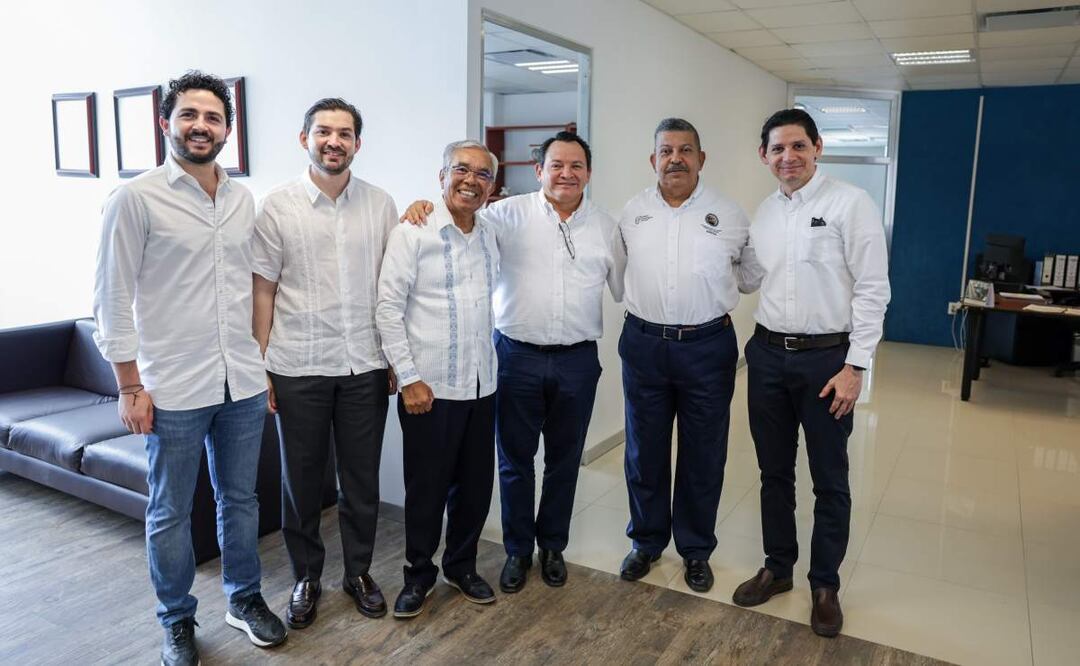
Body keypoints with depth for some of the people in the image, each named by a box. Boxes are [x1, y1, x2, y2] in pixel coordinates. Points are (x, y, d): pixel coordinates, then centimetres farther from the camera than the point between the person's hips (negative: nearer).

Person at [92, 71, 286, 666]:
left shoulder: (242, 199, 8)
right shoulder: (136, 198, -8)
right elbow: (113, 297, -7)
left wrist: (263, 364, 12)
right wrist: (130, 387, -9)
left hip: (243, 385, 5)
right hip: (174, 390, -4)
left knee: (240, 499, 17)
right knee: (170, 513, 11)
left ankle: (244, 599, 37)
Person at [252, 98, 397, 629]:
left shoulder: (381, 205, 3)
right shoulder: (277, 206, -2)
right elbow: (263, 291, 0)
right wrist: (260, 369, -3)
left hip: (365, 366, 2)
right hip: (299, 368, -1)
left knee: (362, 479, 12)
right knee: (301, 480, 11)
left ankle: (359, 571, 31)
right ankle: (306, 578, 31)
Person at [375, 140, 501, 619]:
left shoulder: (489, 238, 9)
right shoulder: (412, 234, -8)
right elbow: (388, 309, -11)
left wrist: (490, 362, 13)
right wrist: (409, 378, -14)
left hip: (481, 384, 5)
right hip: (429, 386, -5)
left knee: (476, 484, 13)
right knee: (426, 487, 6)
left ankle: (461, 566, 33)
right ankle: (418, 575, 27)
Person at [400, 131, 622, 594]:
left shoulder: (605, 227, 6)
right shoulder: (510, 214, -3)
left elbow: (625, 289, 12)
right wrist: (423, 208, -25)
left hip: (577, 360, 2)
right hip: (518, 356, -2)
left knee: (564, 460, 14)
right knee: (515, 459, 10)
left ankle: (553, 546, 34)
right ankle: (517, 550, 29)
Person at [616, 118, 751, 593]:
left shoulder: (729, 215, -1)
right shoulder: (631, 214, 4)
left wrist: (714, 313, 5)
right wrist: (639, 311, 11)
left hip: (707, 346, -1)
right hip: (643, 345, 2)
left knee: (703, 456, 9)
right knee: (644, 451, 11)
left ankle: (696, 549, 27)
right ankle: (646, 541, 30)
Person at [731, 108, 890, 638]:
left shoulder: (850, 203, -9)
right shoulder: (763, 212, 8)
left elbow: (872, 289, -11)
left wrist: (855, 365, -15)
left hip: (826, 357, -5)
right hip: (768, 355, 5)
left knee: (829, 480, 9)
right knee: (774, 471, 16)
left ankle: (825, 584, 27)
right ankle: (777, 568, 33)